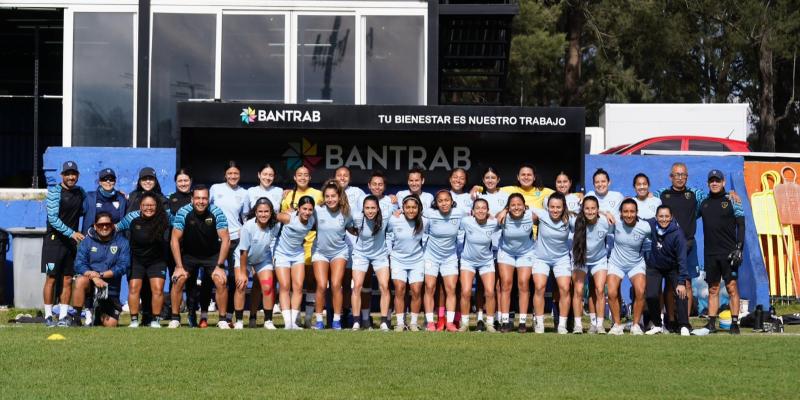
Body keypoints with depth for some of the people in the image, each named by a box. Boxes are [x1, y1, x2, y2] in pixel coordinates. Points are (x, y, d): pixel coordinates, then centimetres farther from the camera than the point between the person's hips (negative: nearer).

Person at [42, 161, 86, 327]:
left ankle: (63, 316, 10)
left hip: (72, 241, 5)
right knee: (51, 278, -3)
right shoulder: (54, 191, -8)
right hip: (54, 240, -5)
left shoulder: (80, 192, 10)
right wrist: (71, 232, -21)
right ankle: (48, 316, 4)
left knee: (68, 280, 5)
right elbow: (53, 218, -16)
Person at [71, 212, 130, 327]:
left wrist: (101, 275, -21)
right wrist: (94, 277, -29)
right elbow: (79, 264, -11)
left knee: (110, 325, -6)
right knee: (80, 281, -36)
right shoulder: (87, 241, 0)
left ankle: (100, 314, 31)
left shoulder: (122, 242, -2)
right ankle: (76, 317, -22)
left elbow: (122, 266, -12)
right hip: (90, 282, 0)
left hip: (111, 289, 1)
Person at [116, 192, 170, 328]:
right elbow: (116, 228, 3)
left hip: (157, 260, 0)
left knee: (158, 288, -12)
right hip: (136, 259, 1)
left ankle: (156, 321, -1)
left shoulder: (164, 219, -10)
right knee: (134, 288, -9)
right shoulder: (132, 218, -10)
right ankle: (134, 321, 0)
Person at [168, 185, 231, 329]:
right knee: (178, 280, -17)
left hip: (212, 255, 0)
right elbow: (174, 240, -17)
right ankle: (175, 319, -1)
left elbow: (225, 240, -18)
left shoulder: (216, 212, -21)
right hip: (189, 254, 0)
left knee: (221, 281, -18)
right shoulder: (183, 212, -20)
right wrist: (179, 267, -20)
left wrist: (220, 266, -21)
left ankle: (223, 320, -2)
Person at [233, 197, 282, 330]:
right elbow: (243, 251, -22)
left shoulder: (275, 226, -23)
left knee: (268, 287, -9)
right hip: (243, 258, -2)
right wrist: (243, 273, -17)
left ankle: (268, 321, 4)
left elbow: (274, 244, -7)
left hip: (263, 258, 2)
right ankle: (239, 321, -4)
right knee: (241, 286, -14)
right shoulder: (248, 226, -30)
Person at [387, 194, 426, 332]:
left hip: (417, 261, 1)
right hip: (398, 260, -1)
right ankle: (400, 323, -2)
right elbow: (389, 235, 6)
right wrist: (389, 251, 3)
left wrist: (424, 252, 7)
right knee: (399, 290, -10)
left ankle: (413, 322, 10)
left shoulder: (423, 222, -10)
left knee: (416, 291, -4)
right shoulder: (394, 220, -12)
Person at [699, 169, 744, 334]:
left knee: (732, 288, -6)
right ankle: (711, 323, 10)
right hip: (710, 254, 4)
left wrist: (739, 248, -10)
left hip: (728, 253, -4)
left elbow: (741, 225, -3)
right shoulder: (704, 203, 13)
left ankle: (734, 323, -3)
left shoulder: (731, 200, 1)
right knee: (713, 289, 7)